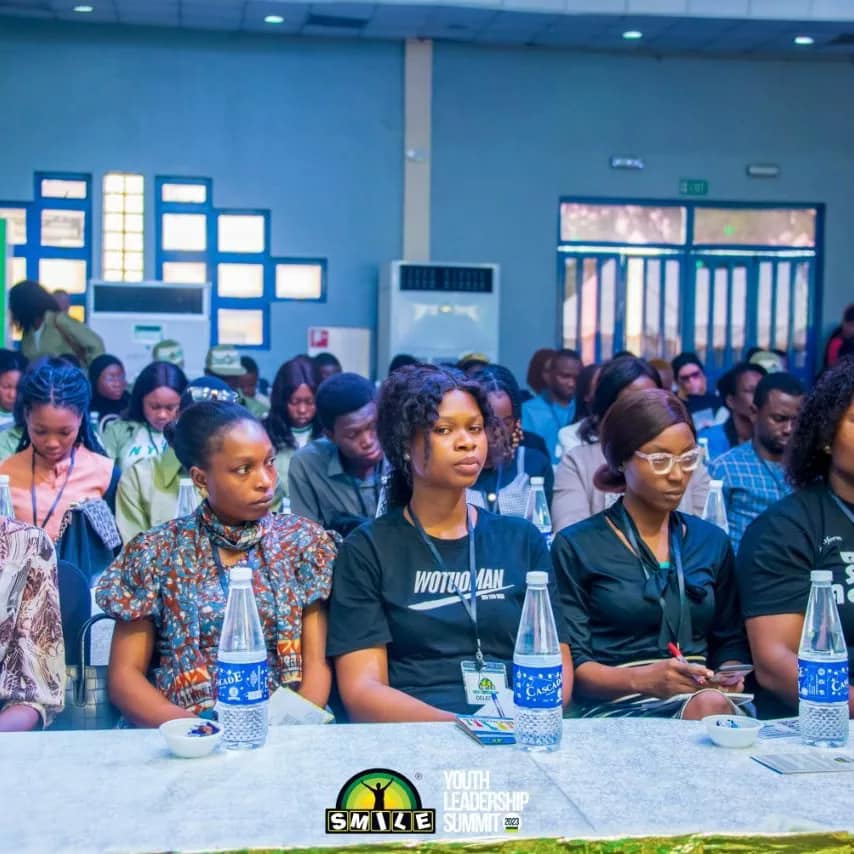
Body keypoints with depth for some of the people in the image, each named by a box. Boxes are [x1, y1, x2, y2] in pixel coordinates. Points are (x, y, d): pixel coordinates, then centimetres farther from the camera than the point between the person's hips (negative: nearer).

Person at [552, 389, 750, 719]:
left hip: (702, 696, 5)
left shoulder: (712, 542, 18)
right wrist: (640, 679, -21)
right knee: (707, 707, -37)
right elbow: (570, 664, -3)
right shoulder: (575, 547, 3)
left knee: (713, 704, -35)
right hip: (612, 705, -4)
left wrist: (729, 676, -3)